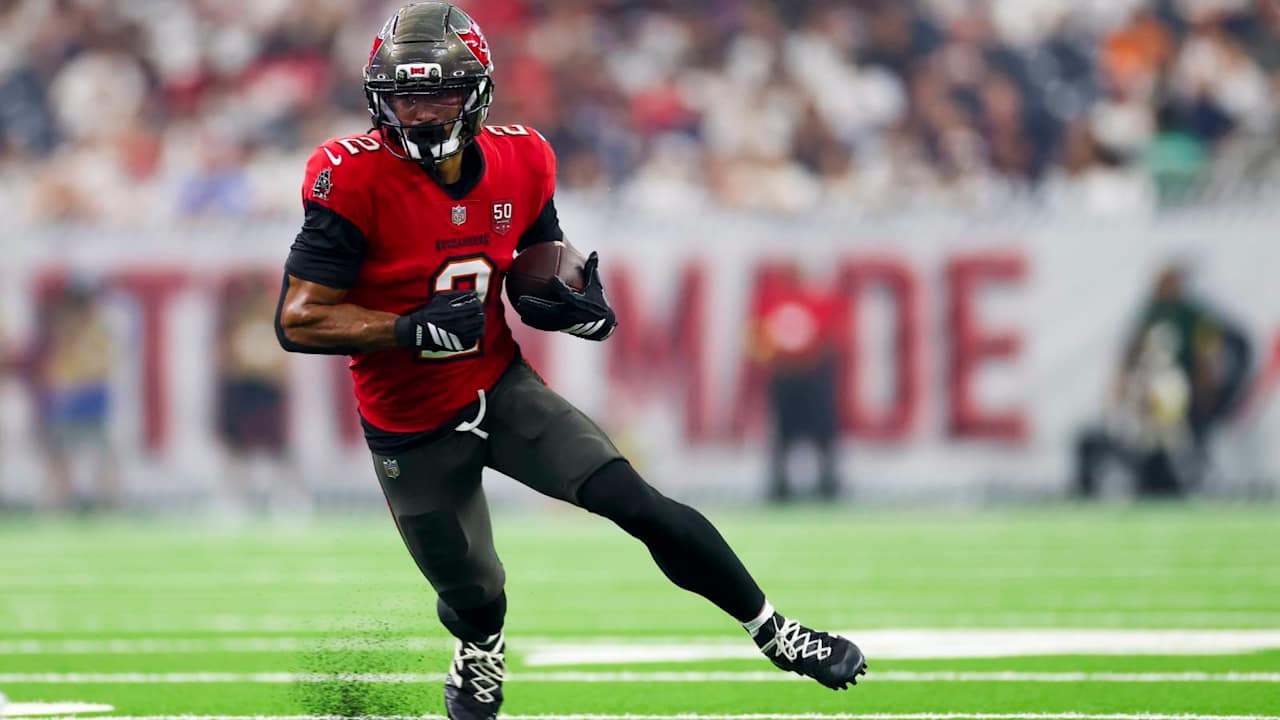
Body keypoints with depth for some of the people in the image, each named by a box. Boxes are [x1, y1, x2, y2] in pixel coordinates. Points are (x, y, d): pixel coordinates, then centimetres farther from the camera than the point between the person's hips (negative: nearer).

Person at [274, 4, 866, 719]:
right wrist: (417, 329, -31)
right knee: (473, 596, 12)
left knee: (638, 503, -14)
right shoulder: (355, 182, -21)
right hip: (413, 433, -3)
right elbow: (298, 321, -22)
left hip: (503, 389, 3)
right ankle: (481, 653, 51)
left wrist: (584, 309, -13)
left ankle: (775, 632, -1)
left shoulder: (520, 164, -6)